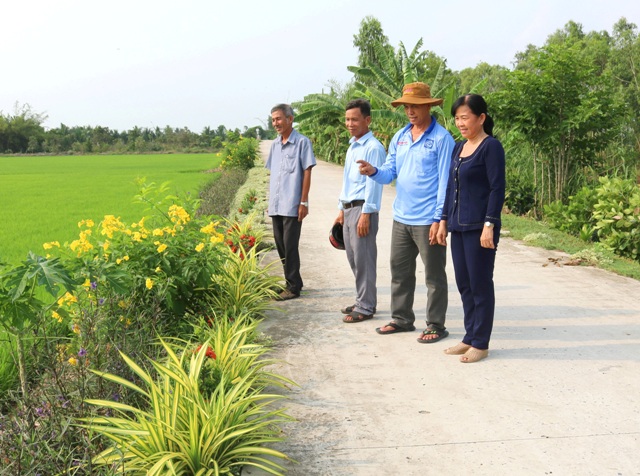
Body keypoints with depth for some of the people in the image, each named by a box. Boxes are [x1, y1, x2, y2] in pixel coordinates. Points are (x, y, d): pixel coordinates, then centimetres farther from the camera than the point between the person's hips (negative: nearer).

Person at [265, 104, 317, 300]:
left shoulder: (302, 142, -6)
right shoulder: (275, 144, 14)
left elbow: (307, 173, -8)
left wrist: (304, 202, -12)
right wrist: (270, 201, 15)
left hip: (292, 206, -7)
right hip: (275, 206, 7)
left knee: (290, 247, -4)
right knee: (281, 246, 12)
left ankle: (293, 287, 5)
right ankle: (292, 282, 24)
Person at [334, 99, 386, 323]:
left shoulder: (373, 148, -11)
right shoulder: (352, 146, 17)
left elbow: (374, 183, -16)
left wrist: (366, 214, -19)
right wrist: (342, 210, 20)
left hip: (363, 208, -9)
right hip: (348, 208, 9)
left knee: (363, 259, -3)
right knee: (353, 258, 14)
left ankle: (365, 307, 6)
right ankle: (362, 301, 25)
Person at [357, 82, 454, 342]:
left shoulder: (441, 138, -9)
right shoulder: (399, 137, 11)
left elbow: (445, 182, -11)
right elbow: (390, 173, 11)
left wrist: (439, 219, -16)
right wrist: (374, 172, -12)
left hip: (427, 220, -7)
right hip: (401, 218, 7)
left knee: (434, 276, 4)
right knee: (399, 272, 15)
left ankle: (436, 325, 14)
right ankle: (401, 319, 28)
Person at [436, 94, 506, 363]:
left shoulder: (491, 147, -8)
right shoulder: (459, 148, 14)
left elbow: (497, 189, -13)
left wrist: (489, 225, -18)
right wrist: (444, 221, 15)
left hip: (479, 227, -8)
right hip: (458, 227, 8)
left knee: (480, 285, 0)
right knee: (464, 284, 12)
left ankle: (480, 343, 10)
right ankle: (470, 337, 23)